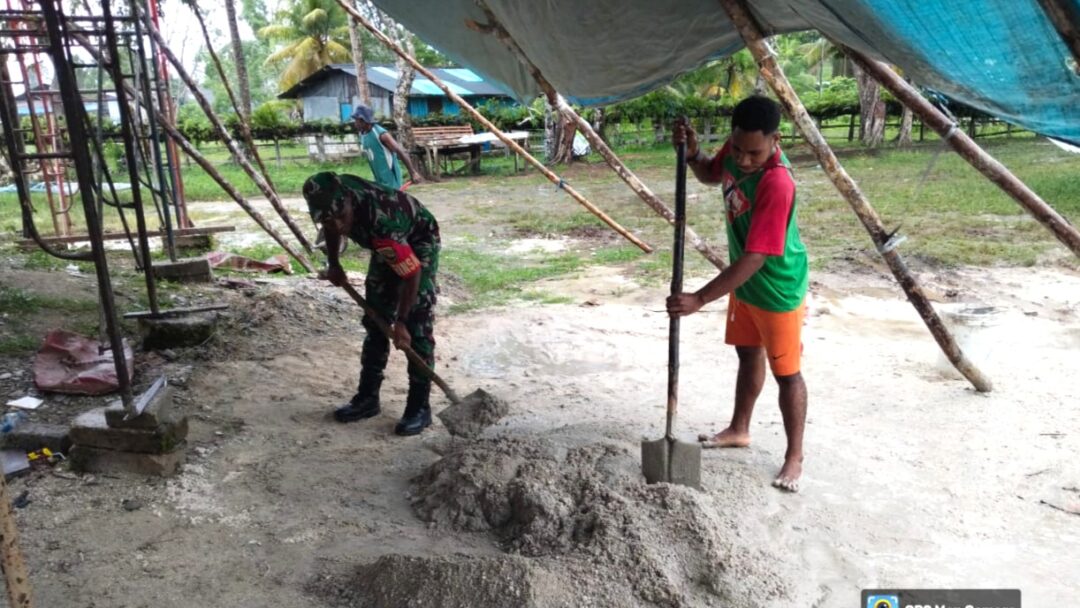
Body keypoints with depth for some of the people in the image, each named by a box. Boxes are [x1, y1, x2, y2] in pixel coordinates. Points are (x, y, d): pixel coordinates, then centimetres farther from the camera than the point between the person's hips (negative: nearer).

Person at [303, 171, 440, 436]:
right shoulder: (337, 191, -24)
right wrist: (333, 263, 7)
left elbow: (412, 274, -32)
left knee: (417, 328, -13)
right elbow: (332, 226, 3)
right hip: (386, 246, 7)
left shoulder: (382, 223, -43)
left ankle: (419, 407, -4)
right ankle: (367, 397, 18)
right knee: (375, 322, 8)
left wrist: (401, 322, -24)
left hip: (419, 242, -7)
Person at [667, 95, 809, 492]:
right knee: (748, 355, 22)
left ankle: (794, 456, 23)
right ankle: (739, 430, 41)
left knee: (786, 373, 5)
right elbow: (711, 176, 13)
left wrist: (700, 299, -36)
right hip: (744, 281, 8)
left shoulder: (777, 184, -35)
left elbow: (754, 258, -36)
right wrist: (692, 153, -10)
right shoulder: (736, 151, -10)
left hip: (778, 288, -8)